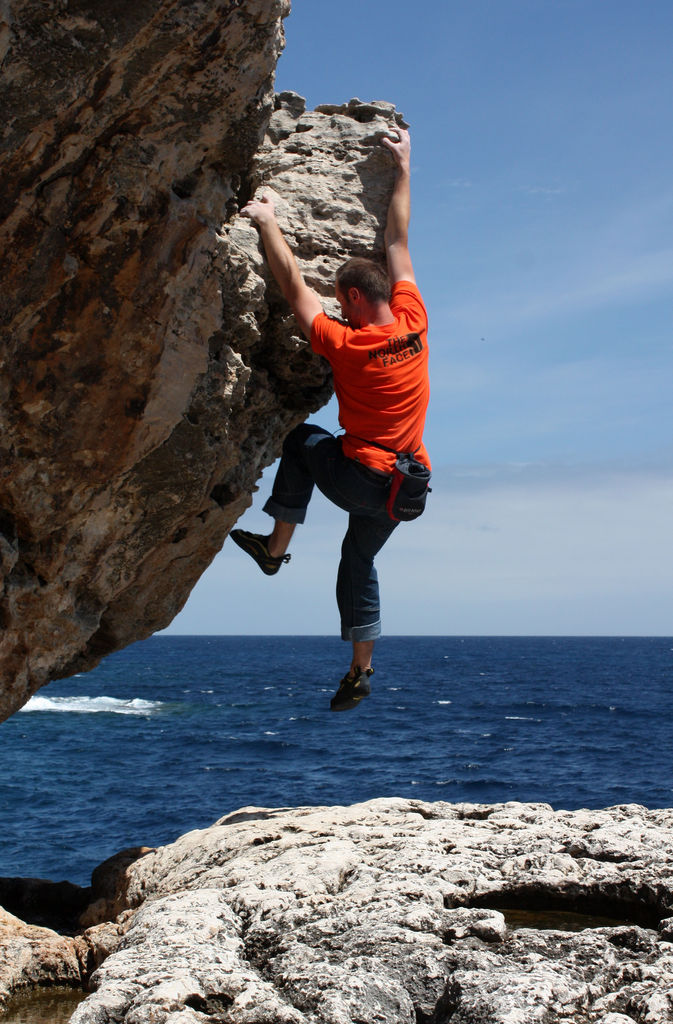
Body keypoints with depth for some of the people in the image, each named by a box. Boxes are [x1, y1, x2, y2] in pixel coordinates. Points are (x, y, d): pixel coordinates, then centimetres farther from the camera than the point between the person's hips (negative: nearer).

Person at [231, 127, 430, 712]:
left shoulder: (345, 345, -16)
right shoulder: (414, 325, -3)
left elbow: (294, 286, -9)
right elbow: (398, 244, 6)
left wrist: (268, 222, 0)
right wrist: (404, 168, 16)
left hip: (357, 476, -5)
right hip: (401, 486, 5)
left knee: (303, 440, 22)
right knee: (359, 561, 20)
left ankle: (276, 547, 19)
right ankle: (361, 669, 18)